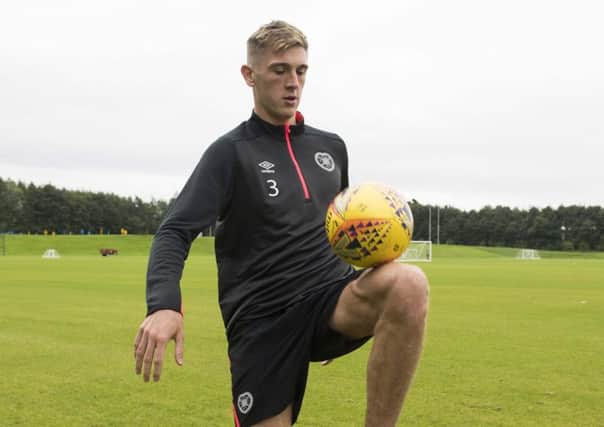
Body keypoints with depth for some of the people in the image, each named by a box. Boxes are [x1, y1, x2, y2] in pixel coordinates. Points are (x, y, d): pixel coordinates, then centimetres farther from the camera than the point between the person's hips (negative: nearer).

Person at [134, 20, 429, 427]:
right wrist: (164, 306, -29)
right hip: (262, 319, -3)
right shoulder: (231, 152, -2)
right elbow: (175, 233, -12)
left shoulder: (331, 146, 14)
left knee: (409, 283, -28)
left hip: (329, 297, 3)